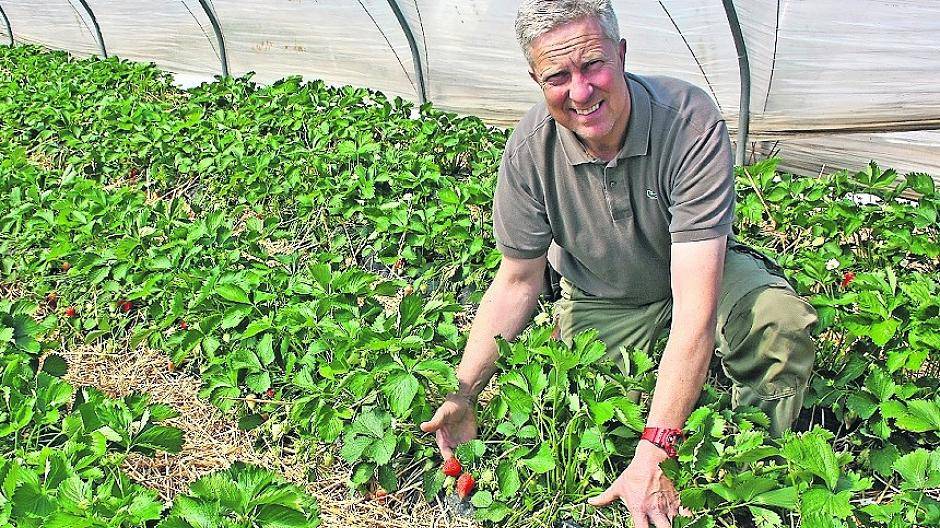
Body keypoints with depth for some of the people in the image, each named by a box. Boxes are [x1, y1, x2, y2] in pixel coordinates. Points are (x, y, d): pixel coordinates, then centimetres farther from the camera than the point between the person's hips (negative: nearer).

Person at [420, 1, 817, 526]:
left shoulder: (691, 122, -33)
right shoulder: (529, 150, -21)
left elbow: (696, 306, -38)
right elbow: (517, 282, -8)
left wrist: (654, 452, -43)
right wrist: (462, 392, -19)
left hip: (696, 278, -2)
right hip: (600, 301, 2)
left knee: (782, 322, -32)